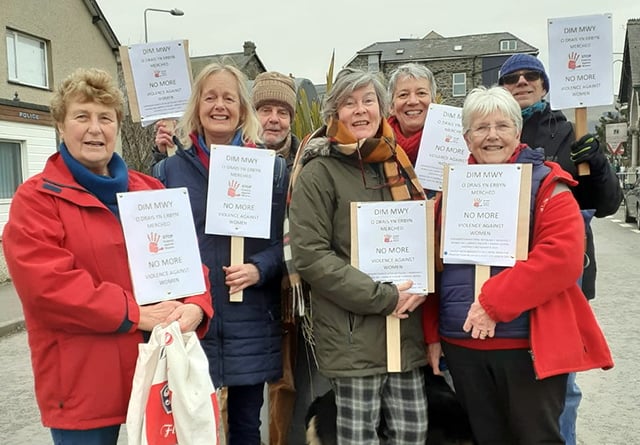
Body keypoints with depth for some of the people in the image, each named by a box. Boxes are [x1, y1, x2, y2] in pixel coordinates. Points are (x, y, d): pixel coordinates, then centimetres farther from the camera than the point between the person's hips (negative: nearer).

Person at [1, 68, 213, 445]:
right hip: (84, 381, -4)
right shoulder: (36, 199, -5)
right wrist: (136, 314, -21)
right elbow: (45, 284, -17)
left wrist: (195, 306, -14)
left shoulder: (150, 190, 10)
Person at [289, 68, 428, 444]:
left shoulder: (398, 165, 12)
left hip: (406, 331, 6)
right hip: (353, 336, -5)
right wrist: (383, 297, -17)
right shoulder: (319, 172, -7)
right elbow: (310, 256, -15)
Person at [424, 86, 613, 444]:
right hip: (462, 342, 4)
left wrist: (493, 303, -22)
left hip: (529, 343, -4)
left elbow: (563, 256, -18)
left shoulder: (546, 184, -4)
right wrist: (431, 332, 4)